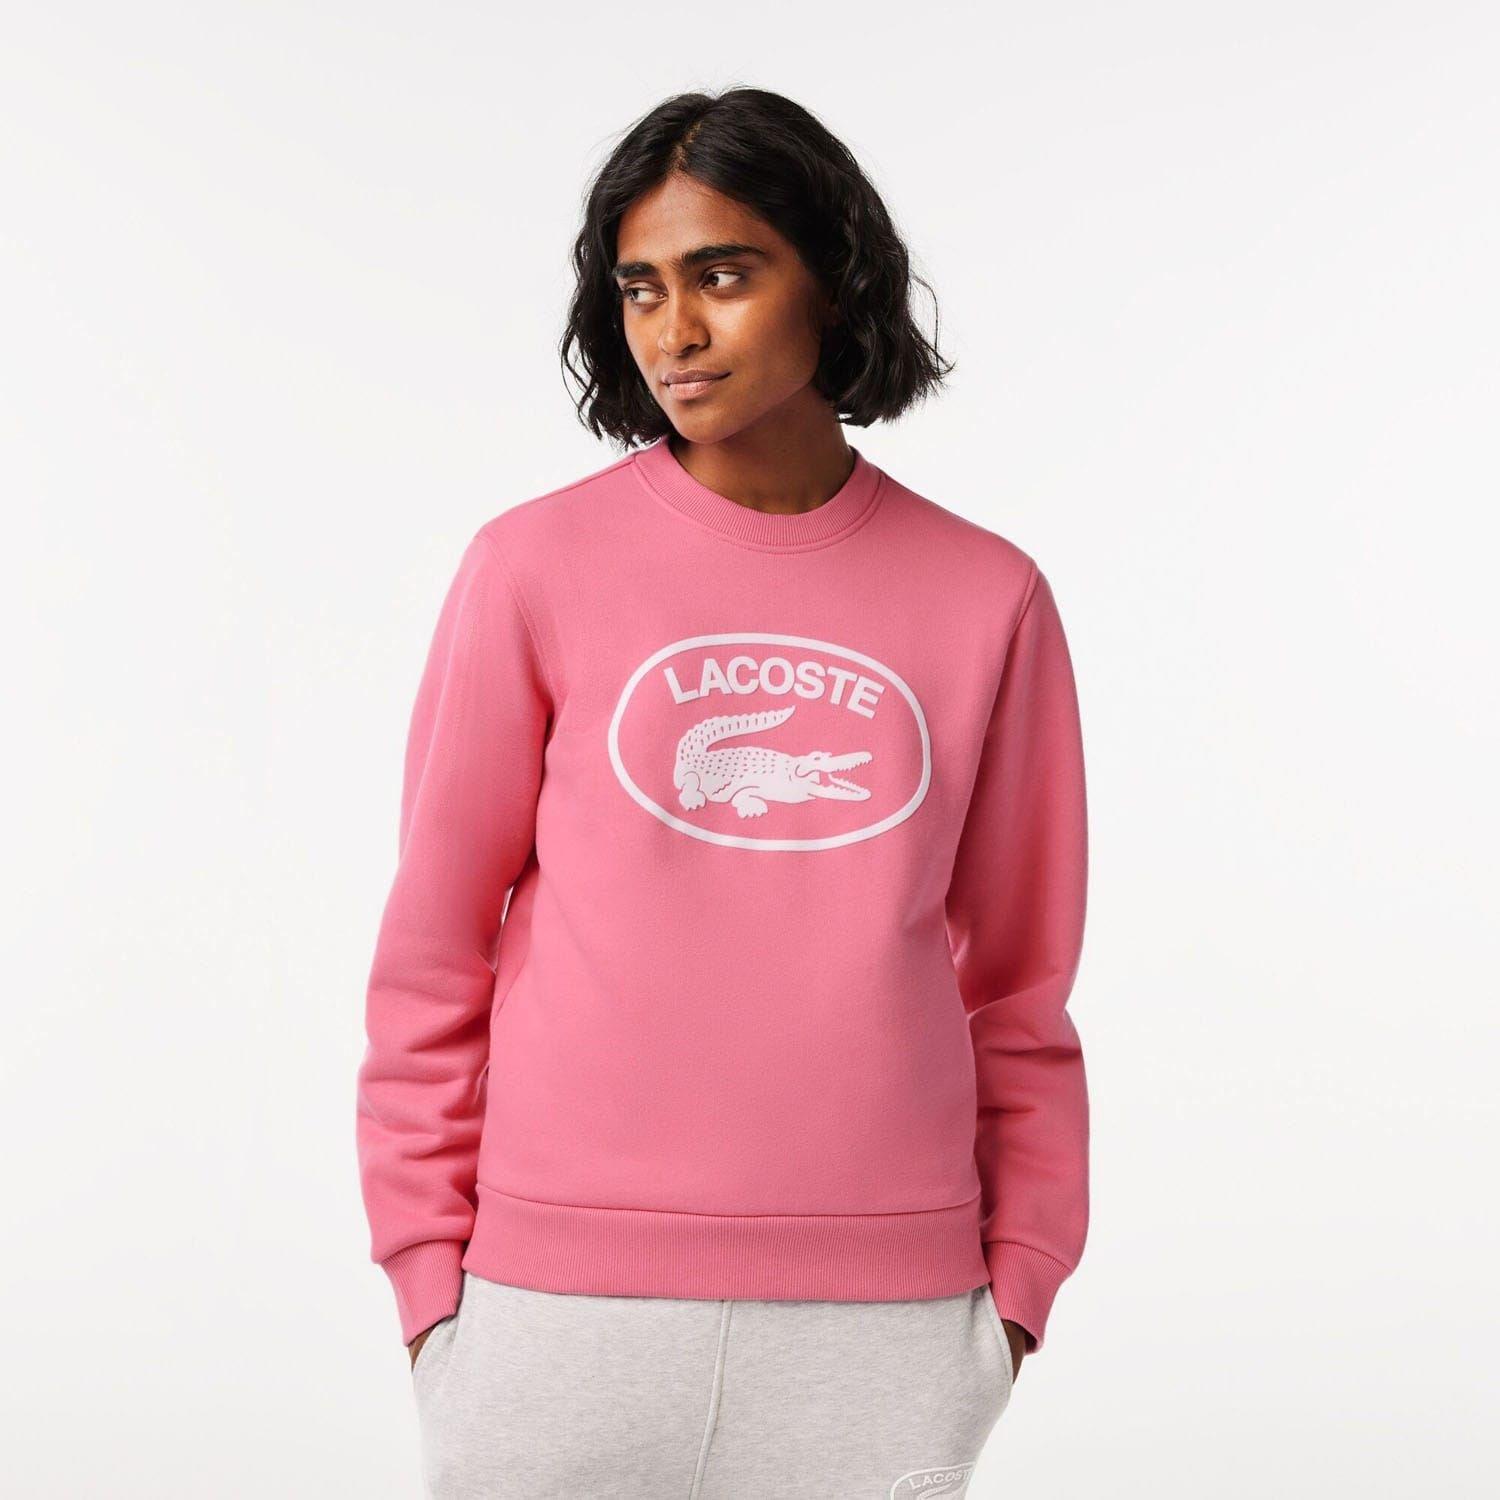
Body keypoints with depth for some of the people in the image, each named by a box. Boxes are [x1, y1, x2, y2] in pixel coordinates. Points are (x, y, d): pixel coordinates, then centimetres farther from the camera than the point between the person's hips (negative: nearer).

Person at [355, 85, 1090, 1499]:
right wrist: (430, 1264, 0)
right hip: (562, 1310, -1)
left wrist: (1019, 1277, 4)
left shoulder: (985, 597, 3)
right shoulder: (533, 568, -1)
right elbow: (432, 946, 2)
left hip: (888, 1324, 1)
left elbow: (1019, 983, 8)